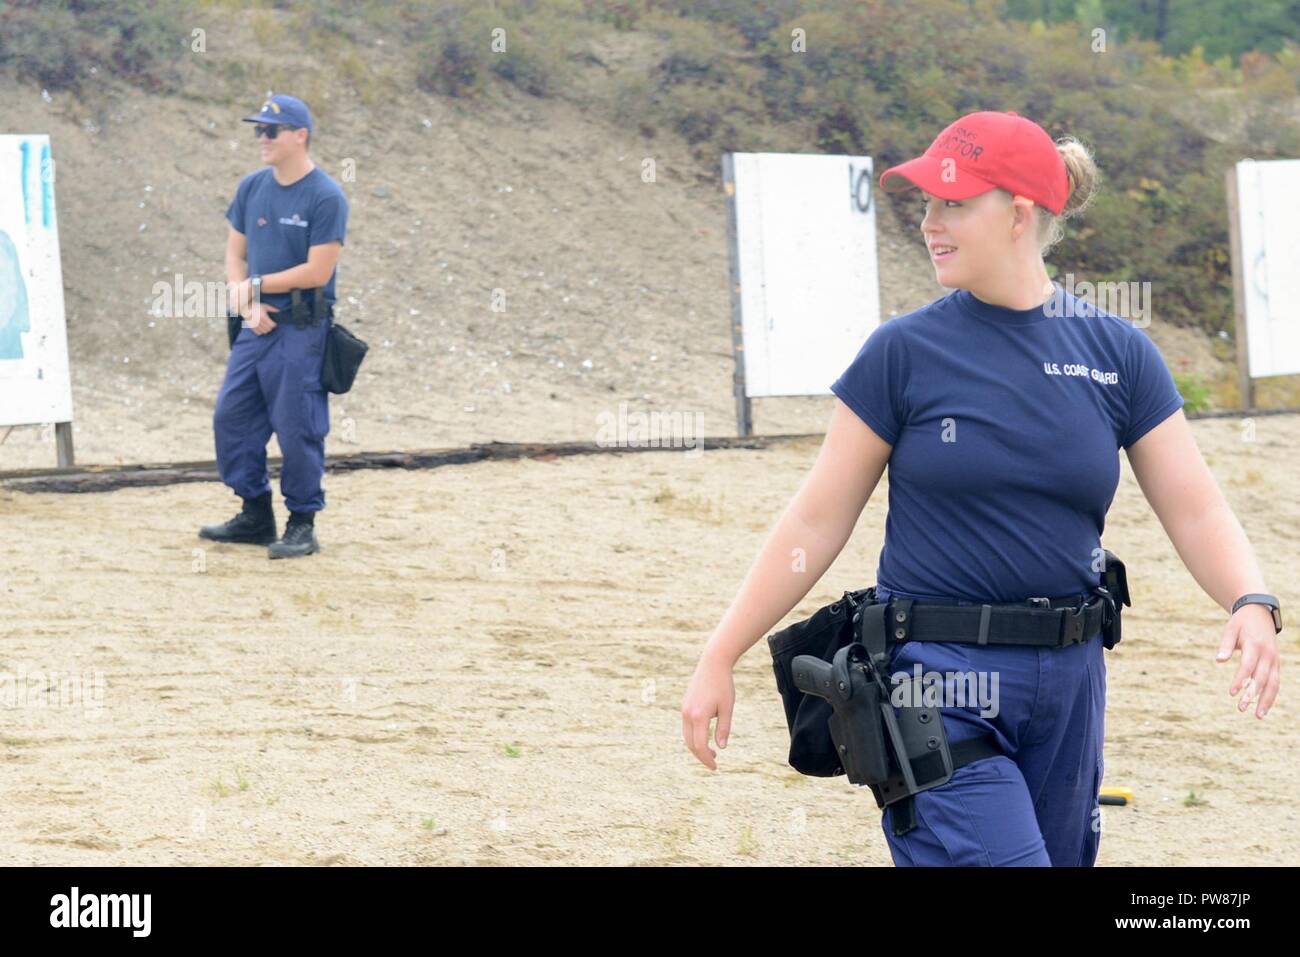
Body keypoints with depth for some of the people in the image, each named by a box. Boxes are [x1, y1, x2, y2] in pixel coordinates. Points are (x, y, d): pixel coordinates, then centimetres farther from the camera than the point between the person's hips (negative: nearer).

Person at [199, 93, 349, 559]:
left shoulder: (325, 197, -12)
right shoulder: (252, 187, 9)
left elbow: (317, 272, -16)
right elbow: (235, 254, 12)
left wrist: (256, 284, -9)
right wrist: (245, 299, -6)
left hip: (302, 331, -7)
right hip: (255, 326, 7)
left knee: (297, 427, -4)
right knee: (231, 416, 9)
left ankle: (302, 524, 8)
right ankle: (255, 515, 21)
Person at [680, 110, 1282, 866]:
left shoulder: (1119, 355, 4)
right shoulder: (906, 352, -3)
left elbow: (1196, 510, 2)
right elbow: (817, 522, 0)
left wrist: (1252, 603, -18)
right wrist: (721, 659, -2)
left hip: (1066, 684, 4)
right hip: (935, 682, -3)